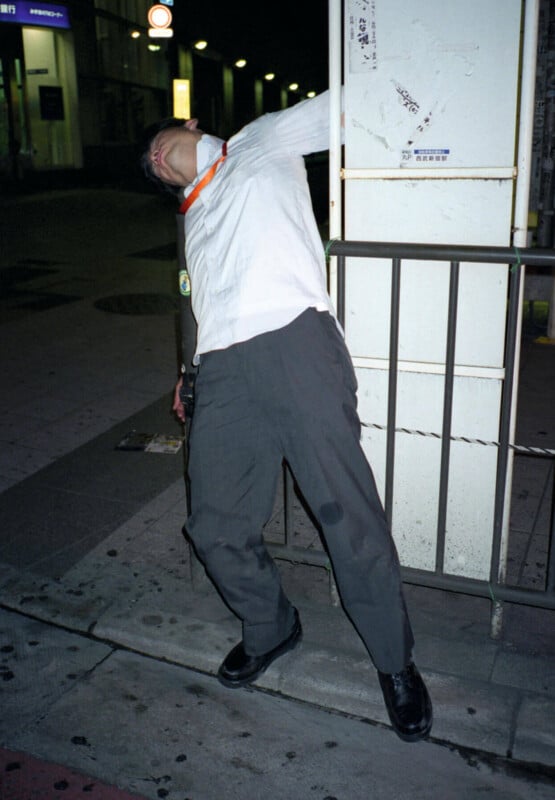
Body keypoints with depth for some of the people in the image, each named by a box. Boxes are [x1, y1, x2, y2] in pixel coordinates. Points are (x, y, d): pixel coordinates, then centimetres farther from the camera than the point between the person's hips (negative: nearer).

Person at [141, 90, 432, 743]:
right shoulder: (193, 219, 34)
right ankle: (270, 628, 30)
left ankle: (394, 660, 13)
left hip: (294, 340, -5)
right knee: (216, 527, 3)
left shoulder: (263, 143, 21)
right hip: (222, 372, 6)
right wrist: (193, 375, 25)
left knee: (347, 511, -7)